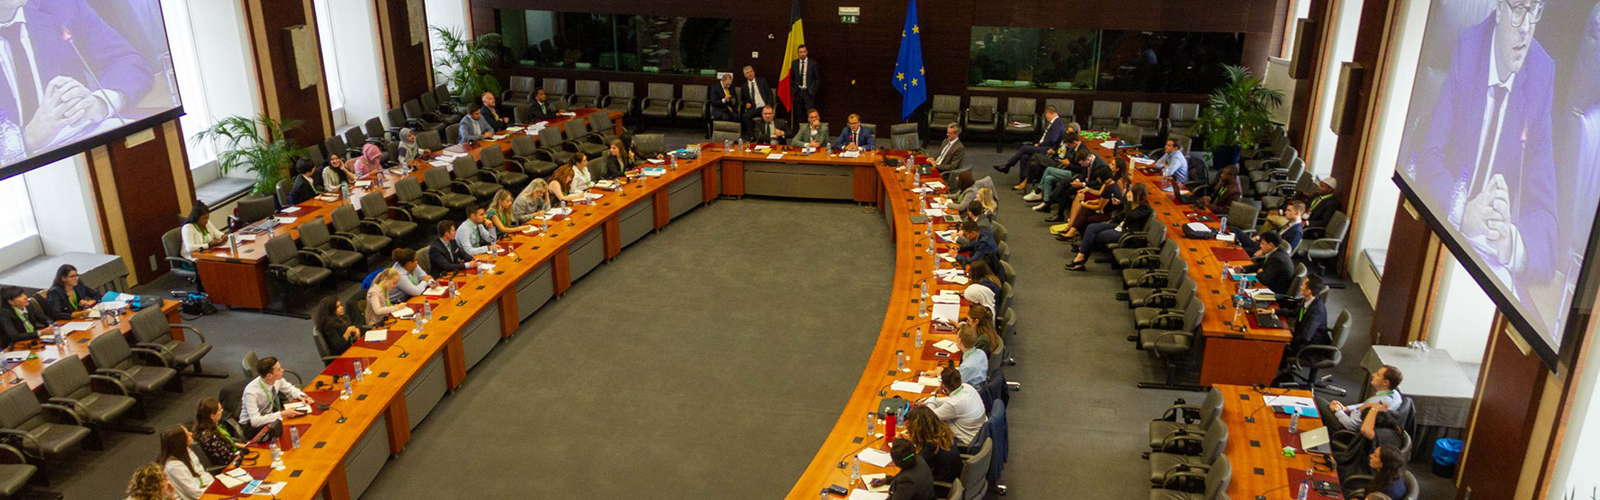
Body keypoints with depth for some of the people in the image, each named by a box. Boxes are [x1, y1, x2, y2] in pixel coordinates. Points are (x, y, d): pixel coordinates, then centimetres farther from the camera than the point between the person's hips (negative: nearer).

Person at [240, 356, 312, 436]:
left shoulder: (277, 379, -14)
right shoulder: (251, 392, -30)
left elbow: (290, 389, 7)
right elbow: (255, 421, -33)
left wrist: (301, 396, -14)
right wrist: (282, 414, -36)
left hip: (270, 415, 7)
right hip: (252, 425, -6)